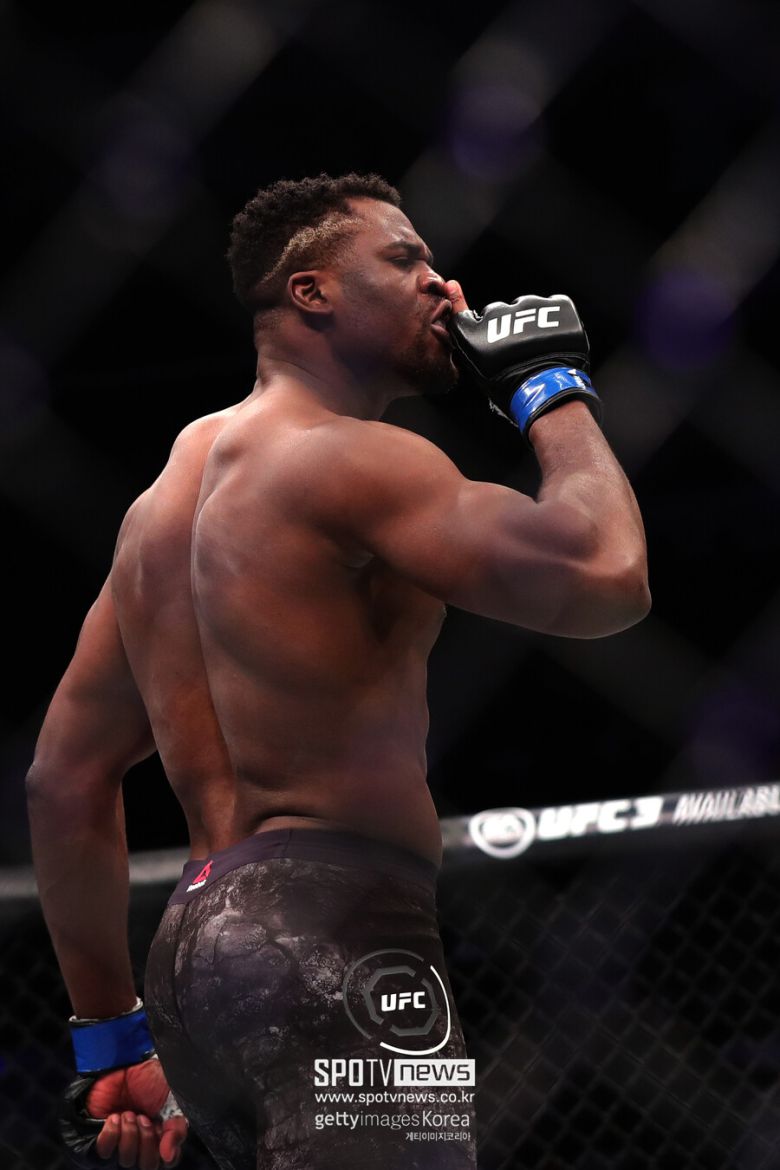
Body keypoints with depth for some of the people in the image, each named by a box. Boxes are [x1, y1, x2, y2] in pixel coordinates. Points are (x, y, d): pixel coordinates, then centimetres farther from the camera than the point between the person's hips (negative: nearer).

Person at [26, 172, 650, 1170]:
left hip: (199, 943, 10)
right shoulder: (350, 459, -6)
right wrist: (553, 389, 1)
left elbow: (66, 777, 24)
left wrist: (111, 1034, 26)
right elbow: (606, 579, -17)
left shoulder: (167, 496, 22)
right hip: (328, 935, -10)